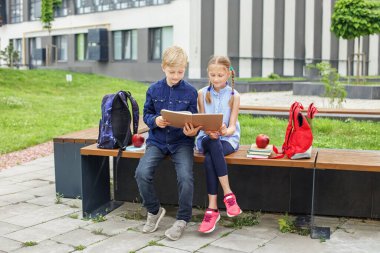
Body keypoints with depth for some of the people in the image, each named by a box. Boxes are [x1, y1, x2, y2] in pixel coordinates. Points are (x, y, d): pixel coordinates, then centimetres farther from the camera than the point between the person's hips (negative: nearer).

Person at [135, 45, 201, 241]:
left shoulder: (190, 92, -1)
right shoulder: (154, 89, 3)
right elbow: (146, 115, 10)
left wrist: (192, 131, -19)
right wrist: (155, 121, -13)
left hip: (181, 142, -2)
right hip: (157, 140, 2)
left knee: (185, 177, -26)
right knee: (141, 173, -22)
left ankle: (182, 219, 0)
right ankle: (154, 210, 7)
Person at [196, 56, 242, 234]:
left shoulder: (234, 96, 2)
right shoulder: (202, 94, 7)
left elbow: (232, 127, -4)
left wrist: (225, 131, -28)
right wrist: (209, 132, -19)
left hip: (228, 139, -1)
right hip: (206, 137, 1)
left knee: (210, 159, -34)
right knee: (213, 144, -37)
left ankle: (212, 209, -29)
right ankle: (228, 194, -34)